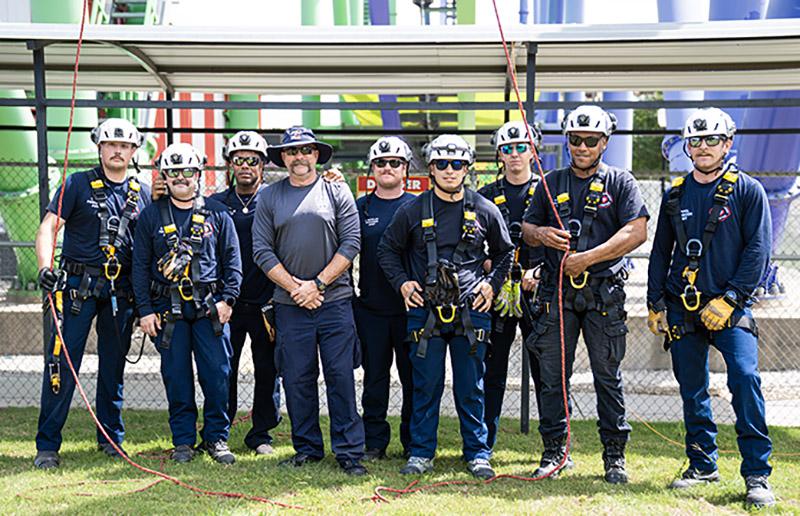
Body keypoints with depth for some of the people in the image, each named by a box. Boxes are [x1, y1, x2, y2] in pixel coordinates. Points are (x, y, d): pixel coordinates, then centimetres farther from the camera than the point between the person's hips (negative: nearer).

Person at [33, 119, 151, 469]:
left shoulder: (142, 193, 11)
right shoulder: (78, 185, 2)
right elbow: (48, 228, -4)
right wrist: (45, 268, -22)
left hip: (121, 290, 3)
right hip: (78, 283, -3)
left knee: (113, 365, 10)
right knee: (62, 362, -6)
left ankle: (111, 437, 23)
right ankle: (47, 445, 0)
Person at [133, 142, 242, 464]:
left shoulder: (217, 214, 7)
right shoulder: (151, 216, 8)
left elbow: (232, 259, 8)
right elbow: (140, 265, 8)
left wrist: (227, 299, -3)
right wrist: (145, 310, 1)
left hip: (210, 306, 0)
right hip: (168, 309, 0)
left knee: (217, 373, -2)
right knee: (176, 376, 3)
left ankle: (216, 438, 11)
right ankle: (183, 440, 14)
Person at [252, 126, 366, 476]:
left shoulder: (337, 193, 5)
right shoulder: (269, 198, 8)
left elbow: (351, 243, -1)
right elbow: (262, 251, 3)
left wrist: (317, 283, -10)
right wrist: (295, 287, -8)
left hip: (334, 300, -1)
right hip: (289, 303, 2)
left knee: (341, 378, -3)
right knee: (297, 379, 5)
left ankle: (349, 452, 3)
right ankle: (307, 448, 17)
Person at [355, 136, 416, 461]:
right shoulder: (360, 208, 8)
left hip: (410, 308, -1)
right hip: (371, 308, 1)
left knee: (414, 377, 4)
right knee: (375, 376, 6)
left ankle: (413, 441, 15)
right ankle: (374, 441, 16)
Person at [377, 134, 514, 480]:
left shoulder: (485, 211, 5)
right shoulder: (412, 211, 3)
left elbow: (505, 252, 18)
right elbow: (387, 249, 15)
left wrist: (492, 284, 6)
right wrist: (402, 283, 2)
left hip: (471, 310, 0)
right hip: (425, 310, 0)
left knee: (471, 387, 4)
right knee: (426, 386, 3)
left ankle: (477, 454, 14)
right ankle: (421, 452, 14)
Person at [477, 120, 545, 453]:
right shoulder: (487, 196, 11)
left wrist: (537, 272, -11)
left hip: (539, 290, -1)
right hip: (497, 290, 2)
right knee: (492, 370, 4)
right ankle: (483, 444, 11)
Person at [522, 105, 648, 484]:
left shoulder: (620, 182, 3)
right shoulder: (551, 184, 13)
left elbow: (637, 232, -9)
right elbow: (527, 228, 18)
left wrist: (586, 258, -14)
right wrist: (540, 234, -7)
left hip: (604, 293, -2)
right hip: (557, 290, 3)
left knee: (608, 376, 2)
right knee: (553, 374, 4)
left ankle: (614, 455, 11)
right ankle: (555, 451, 14)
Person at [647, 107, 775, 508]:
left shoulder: (748, 191, 1)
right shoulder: (676, 195, 13)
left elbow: (758, 250, -5)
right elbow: (660, 252, 18)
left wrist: (730, 299, -13)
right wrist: (655, 302, 11)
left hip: (730, 307, -4)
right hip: (682, 307, 4)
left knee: (745, 377, -18)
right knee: (692, 390, 8)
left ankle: (757, 474, -11)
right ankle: (702, 465, 22)